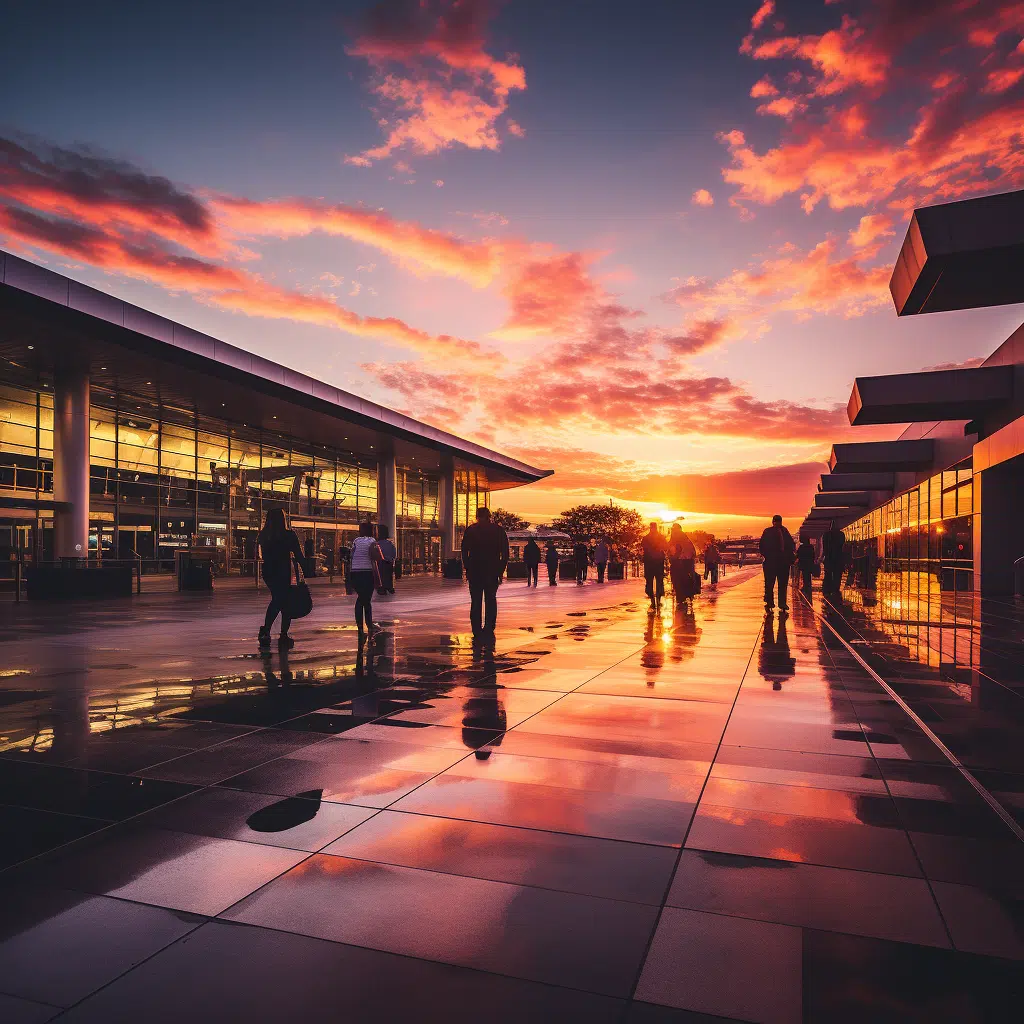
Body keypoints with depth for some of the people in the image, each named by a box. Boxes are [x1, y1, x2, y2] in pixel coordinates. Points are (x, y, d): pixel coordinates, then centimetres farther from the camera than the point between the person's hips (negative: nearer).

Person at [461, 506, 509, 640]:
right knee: (491, 600, 11)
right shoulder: (499, 530, 5)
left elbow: (464, 552, 1)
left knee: (476, 601, 5)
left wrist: (467, 570, 7)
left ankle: (477, 632, 1)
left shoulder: (470, 530, 3)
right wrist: (500, 571, 6)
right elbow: (505, 554, 3)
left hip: (475, 572, -1)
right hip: (493, 572, 1)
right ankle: (489, 629, 5)